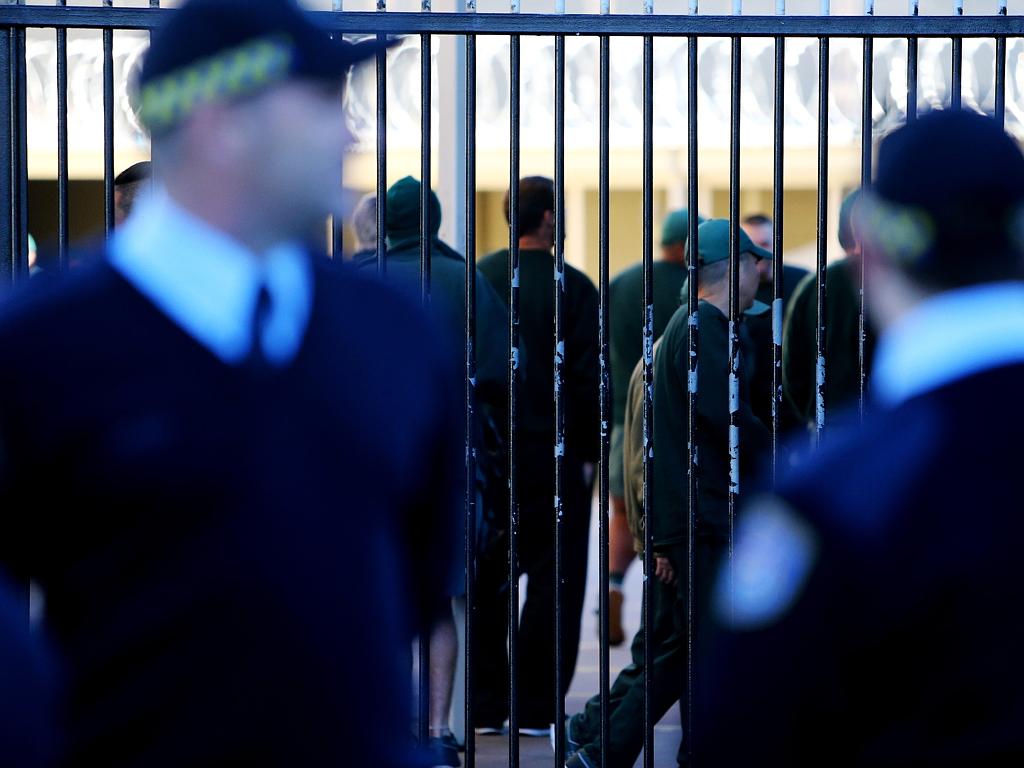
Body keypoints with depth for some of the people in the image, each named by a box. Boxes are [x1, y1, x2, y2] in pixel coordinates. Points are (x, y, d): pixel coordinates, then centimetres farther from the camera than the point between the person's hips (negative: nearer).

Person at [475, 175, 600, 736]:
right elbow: (589, 378, -10)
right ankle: (535, 707, 1)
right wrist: (589, 451, -2)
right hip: (554, 455, -4)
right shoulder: (572, 287, -9)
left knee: (488, 580, 10)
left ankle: (487, 705, 12)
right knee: (553, 580, 2)